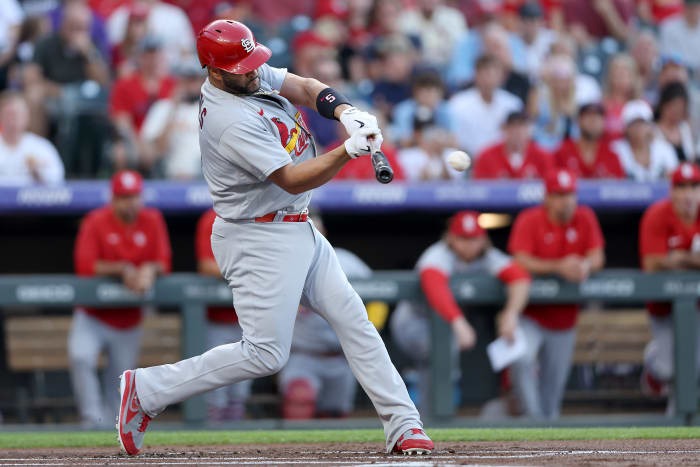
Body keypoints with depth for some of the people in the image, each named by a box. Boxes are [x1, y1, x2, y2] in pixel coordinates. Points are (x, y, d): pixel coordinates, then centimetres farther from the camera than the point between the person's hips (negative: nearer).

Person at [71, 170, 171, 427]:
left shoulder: (152, 221, 1)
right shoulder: (96, 221, -9)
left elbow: (163, 263, -1)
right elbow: (84, 266, -17)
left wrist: (149, 269, -23)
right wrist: (121, 269, -26)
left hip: (129, 320, 3)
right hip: (93, 316, -3)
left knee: (121, 377, 5)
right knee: (80, 357, -28)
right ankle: (92, 418, -23)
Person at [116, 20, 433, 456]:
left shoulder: (254, 74, 0)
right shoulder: (230, 121, -27)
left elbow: (304, 88, -2)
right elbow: (292, 179, -28)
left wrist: (344, 110, -23)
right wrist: (349, 150, -38)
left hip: (298, 230, 10)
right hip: (259, 243, -10)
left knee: (352, 317, 6)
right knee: (265, 353, -8)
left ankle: (403, 423, 10)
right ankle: (147, 389, 0)